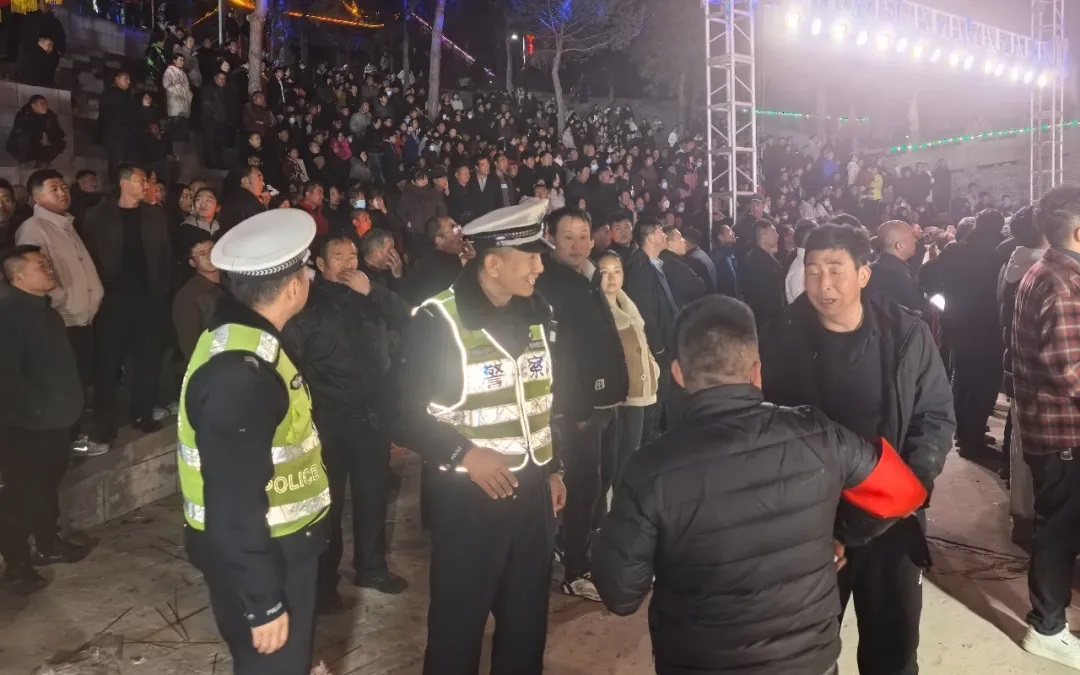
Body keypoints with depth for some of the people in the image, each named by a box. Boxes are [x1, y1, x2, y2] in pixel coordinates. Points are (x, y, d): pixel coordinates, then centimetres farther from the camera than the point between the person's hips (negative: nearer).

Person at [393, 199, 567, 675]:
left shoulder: (537, 313, 6)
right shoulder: (439, 321, -14)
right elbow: (404, 413, -13)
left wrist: (553, 468, 15)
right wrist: (463, 454, -21)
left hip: (533, 494, 6)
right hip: (471, 497, -5)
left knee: (527, 622, 19)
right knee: (459, 624, 10)